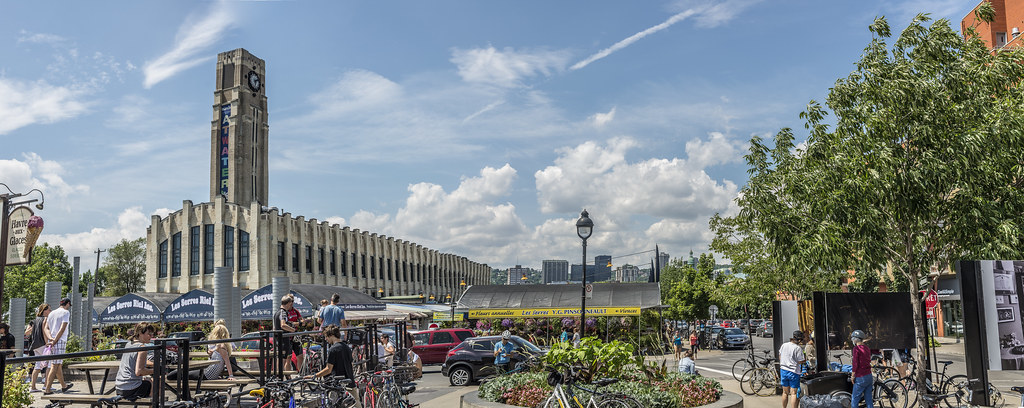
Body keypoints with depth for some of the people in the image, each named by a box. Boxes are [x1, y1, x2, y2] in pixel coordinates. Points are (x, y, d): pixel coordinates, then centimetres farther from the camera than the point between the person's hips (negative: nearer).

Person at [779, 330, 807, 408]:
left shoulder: (784, 345, 5)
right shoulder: (798, 348, -15)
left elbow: (779, 357, 14)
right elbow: (801, 361, -13)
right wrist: (806, 359, 6)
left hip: (783, 370, 6)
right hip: (793, 372, -6)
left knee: (785, 392, 16)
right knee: (794, 393, -1)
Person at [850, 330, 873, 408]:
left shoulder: (856, 348, -13)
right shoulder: (867, 348, 10)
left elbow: (855, 363, -16)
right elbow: (868, 361, 16)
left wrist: (852, 376, -6)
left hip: (861, 378, -8)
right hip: (869, 376, 8)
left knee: (854, 401, 0)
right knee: (869, 400, 12)